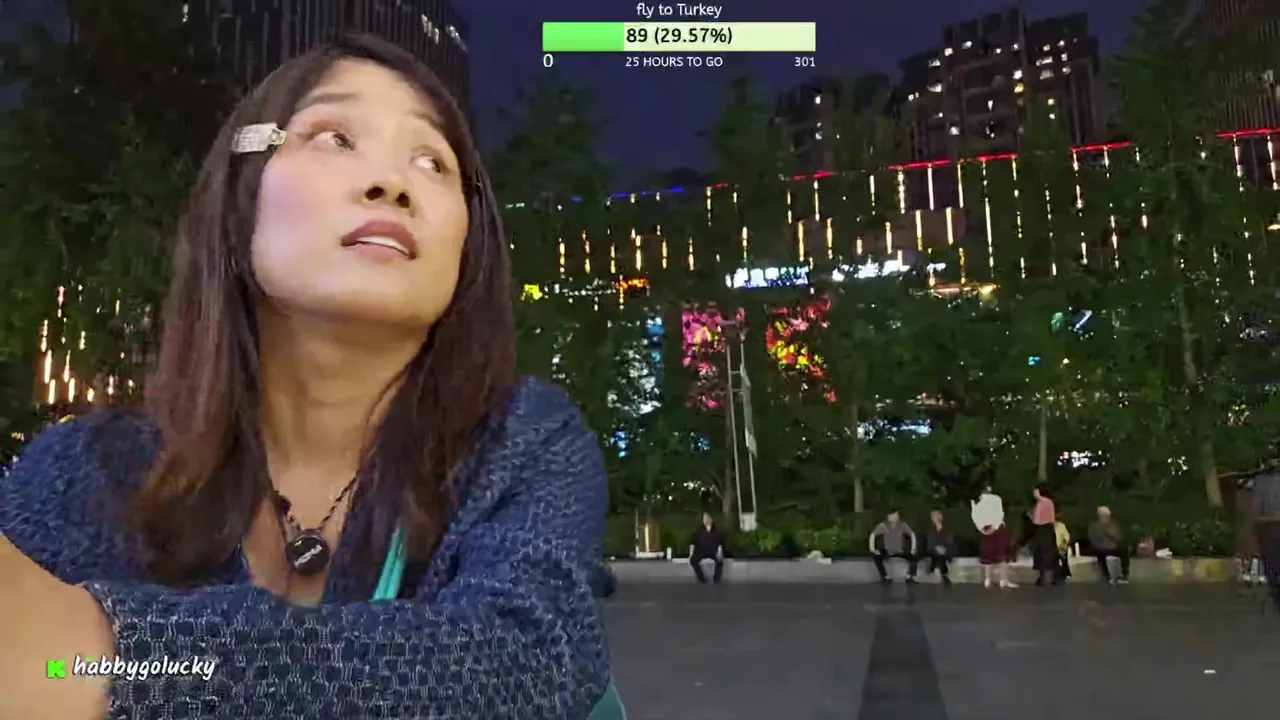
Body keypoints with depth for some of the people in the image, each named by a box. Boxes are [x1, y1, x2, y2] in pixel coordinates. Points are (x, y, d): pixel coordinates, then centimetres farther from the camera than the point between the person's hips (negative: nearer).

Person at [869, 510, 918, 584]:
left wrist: (913, 549, -2)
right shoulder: (883, 526, -13)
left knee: (915, 558, -17)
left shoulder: (903, 525, -8)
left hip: (900, 551, 2)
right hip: (887, 552, -2)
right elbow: (872, 535, -8)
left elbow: (912, 535, 3)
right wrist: (872, 549, -14)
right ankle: (885, 577, -15)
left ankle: (910, 577, 4)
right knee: (876, 557, -29)